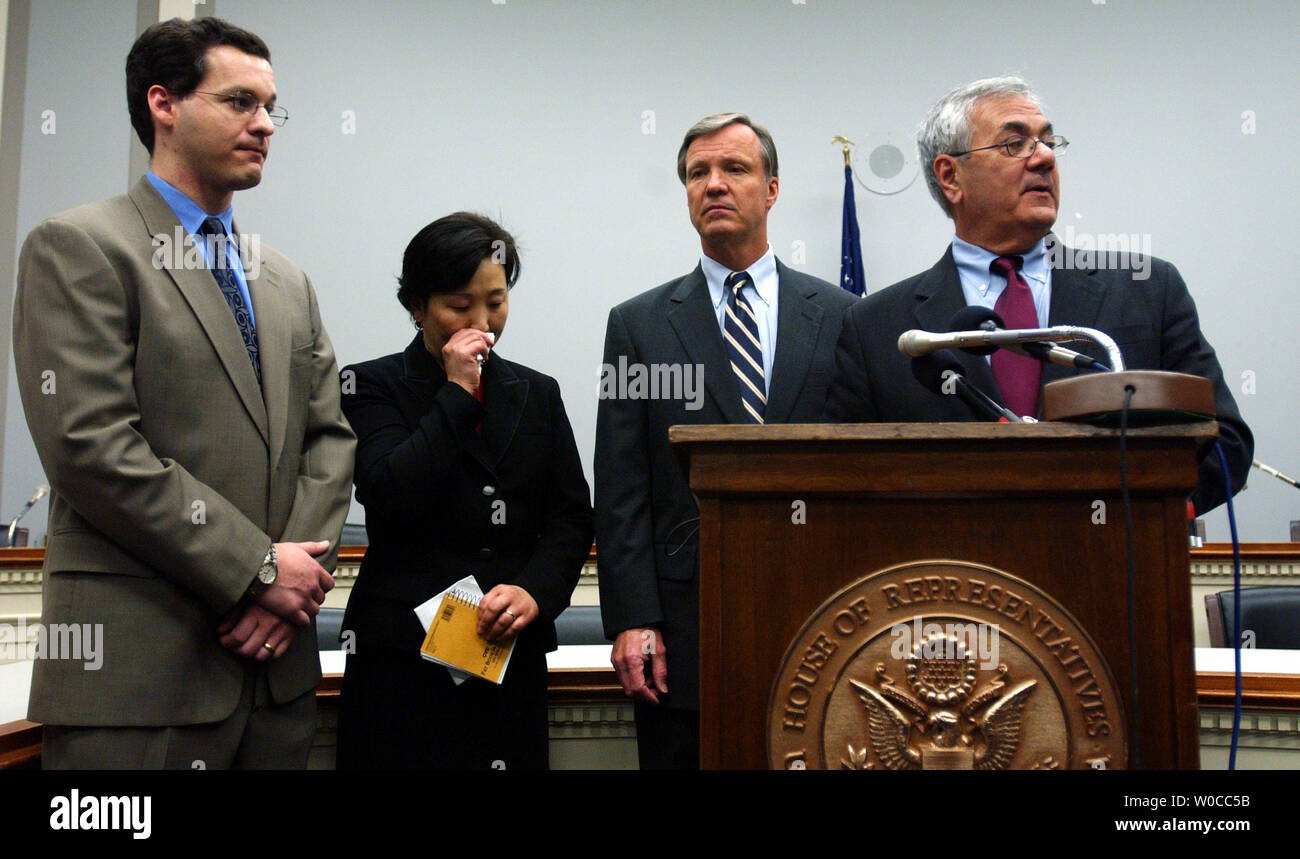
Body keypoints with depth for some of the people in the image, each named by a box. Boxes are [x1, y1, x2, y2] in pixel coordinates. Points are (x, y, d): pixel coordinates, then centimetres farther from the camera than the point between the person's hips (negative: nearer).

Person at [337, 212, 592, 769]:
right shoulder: (373, 385, 3)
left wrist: (537, 590, -9)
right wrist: (458, 394, -10)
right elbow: (390, 494, -14)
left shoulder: (537, 393, 12)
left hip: (512, 654, 3)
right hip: (403, 655, -3)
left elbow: (572, 516, 8)